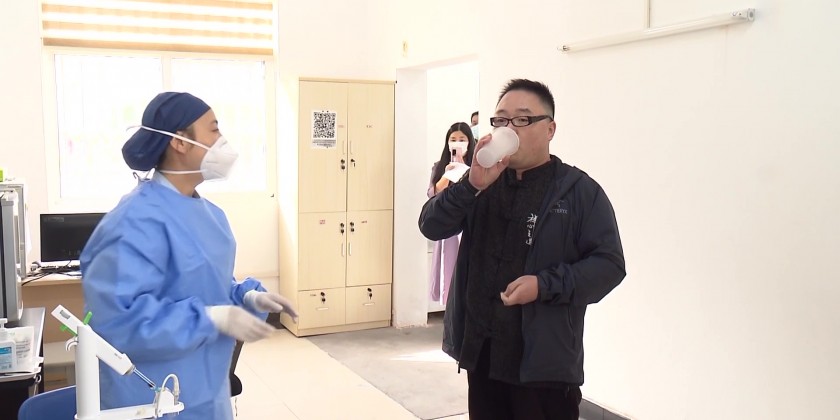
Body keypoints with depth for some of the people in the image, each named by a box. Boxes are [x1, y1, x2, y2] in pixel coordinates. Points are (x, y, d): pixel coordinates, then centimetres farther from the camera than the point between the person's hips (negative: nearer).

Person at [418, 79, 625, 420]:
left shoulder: (579, 190, -5)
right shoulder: (482, 182, 9)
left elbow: (609, 264, -8)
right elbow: (431, 227, -2)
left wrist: (545, 284, -21)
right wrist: (472, 185, -18)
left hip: (545, 357, -4)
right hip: (481, 350, 5)